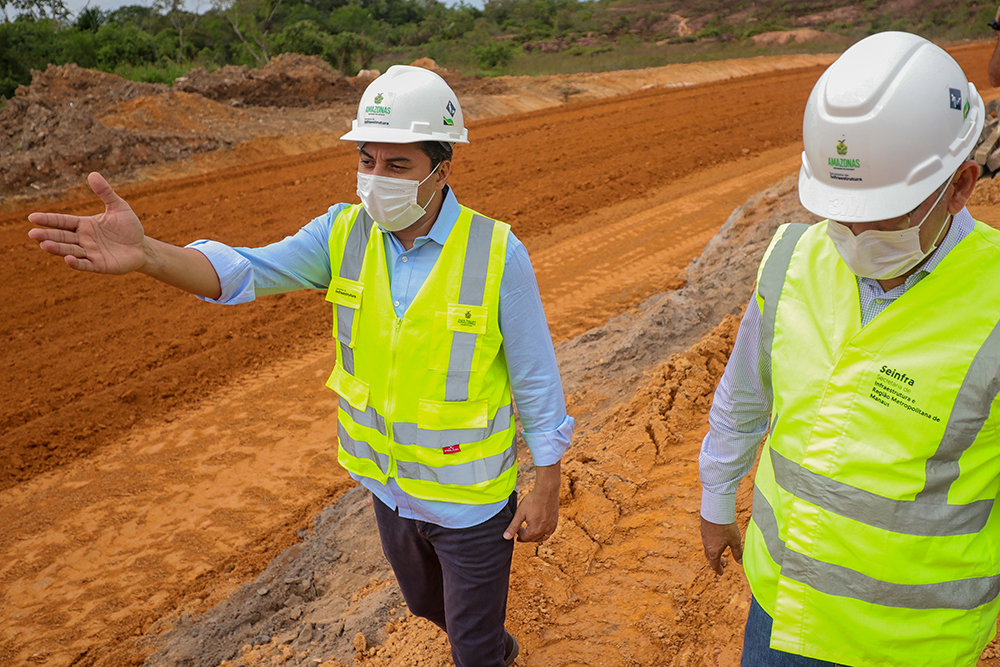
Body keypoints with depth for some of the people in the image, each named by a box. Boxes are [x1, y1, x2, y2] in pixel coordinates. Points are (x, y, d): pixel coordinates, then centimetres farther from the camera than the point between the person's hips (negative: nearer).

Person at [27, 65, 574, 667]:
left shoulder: (497, 254, -22)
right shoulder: (345, 233, -9)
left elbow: (536, 380, -15)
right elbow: (243, 272, -20)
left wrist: (547, 488, -10)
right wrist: (144, 253, -39)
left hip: (471, 498, -5)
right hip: (390, 485, 6)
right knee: (426, 601, 32)